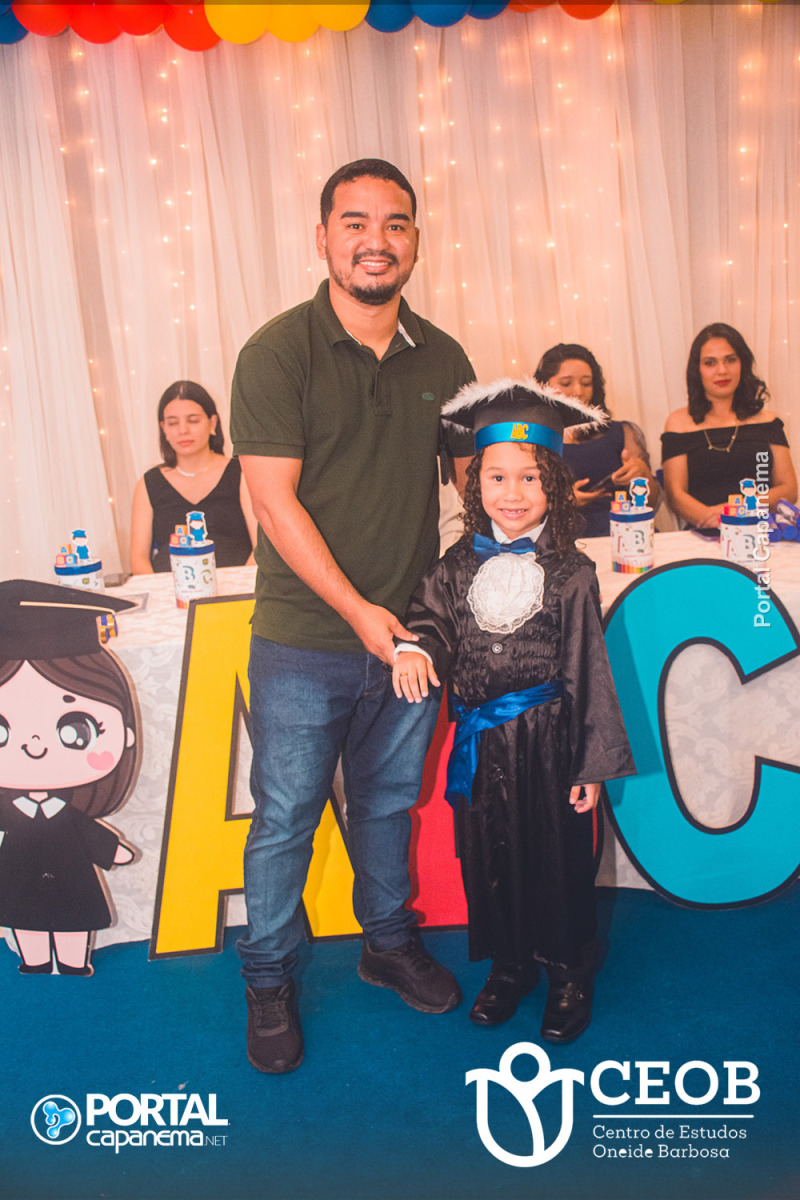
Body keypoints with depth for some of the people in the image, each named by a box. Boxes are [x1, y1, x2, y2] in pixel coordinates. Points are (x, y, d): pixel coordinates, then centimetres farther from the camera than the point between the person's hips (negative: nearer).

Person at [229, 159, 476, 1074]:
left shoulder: (442, 358, 5)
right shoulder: (278, 352, -9)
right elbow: (274, 497, -14)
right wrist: (356, 608, -17)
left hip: (408, 634, 4)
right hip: (304, 639, -4)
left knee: (389, 801, 20)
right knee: (285, 816, 8)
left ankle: (389, 942, 42)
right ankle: (267, 979, 30)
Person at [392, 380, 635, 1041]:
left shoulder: (569, 572, -9)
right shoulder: (460, 565, 1)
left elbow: (588, 671, -7)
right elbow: (433, 616, 4)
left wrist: (594, 763, -6)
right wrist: (415, 646, -22)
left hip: (548, 739, -3)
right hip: (480, 741, 4)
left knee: (558, 858, 10)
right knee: (487, 858, 16)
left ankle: (571, 971, 34)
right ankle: (510, 964, 38)